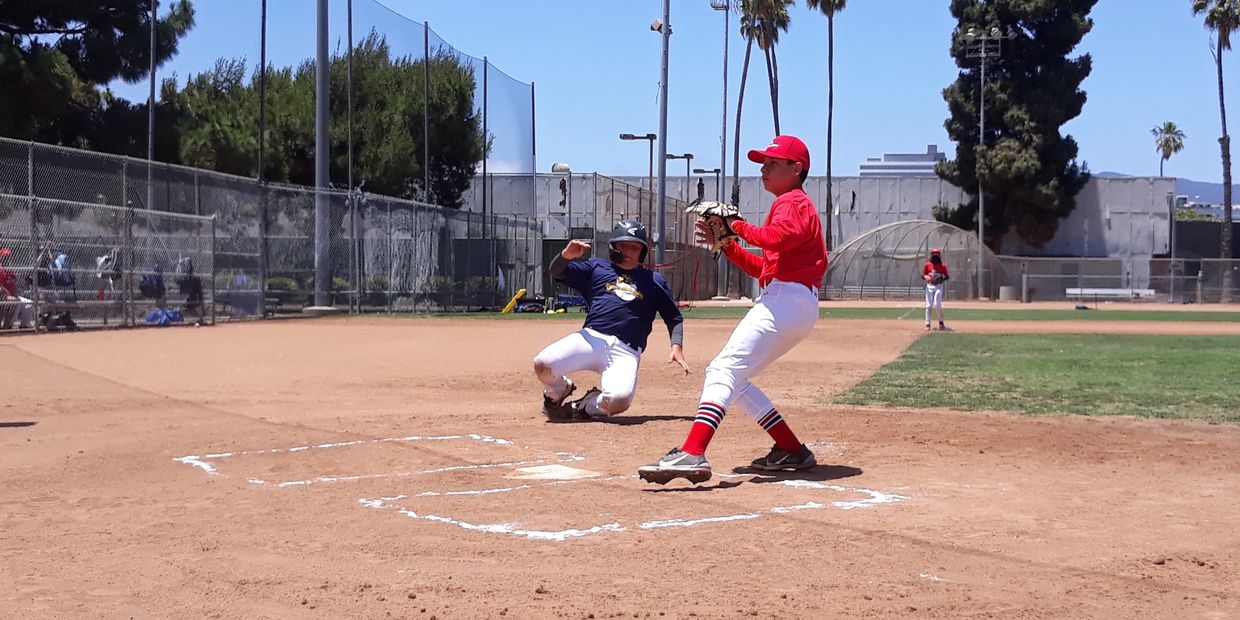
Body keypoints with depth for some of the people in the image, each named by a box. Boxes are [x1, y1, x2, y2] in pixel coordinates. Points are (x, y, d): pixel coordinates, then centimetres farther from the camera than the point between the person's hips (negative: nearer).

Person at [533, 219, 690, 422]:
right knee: (543, 364, -26)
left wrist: (677, 346, 2)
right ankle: (559, 390, 13)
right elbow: (556, 271, 7)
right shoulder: (596, 267, 19)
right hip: (590, 338, 1)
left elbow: (674, 317, 22)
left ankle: (587, 407, 6)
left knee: (620, 399, -32)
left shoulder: (654, 281, 22)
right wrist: (566, 255, -16)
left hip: (626, 351, 0)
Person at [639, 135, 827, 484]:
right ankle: (792, 451, 13)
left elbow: (777, 238, -25)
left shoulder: (793, 202, 0)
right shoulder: (793, 205, 29)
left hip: (786, 301, -10)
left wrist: (739, 226, -11)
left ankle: (692, 453, -40)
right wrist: (726, 243, 16)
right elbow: (763, 268, 26)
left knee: (724, 371, -23)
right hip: (795, 308, 10)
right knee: (730, 377, 14)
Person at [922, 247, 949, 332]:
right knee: (928, 305, -2)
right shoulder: (927, 265, 2)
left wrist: (943, 279, -16)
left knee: (937, 305, -12)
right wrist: (926, 277, -16)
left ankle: (941, 322, 7)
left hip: (939, 286, -1)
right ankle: (927, 324, 3)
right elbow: (923, 274, 7)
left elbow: (947, 276, 6)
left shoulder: (942, 265, 0)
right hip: (929, 286, 1)